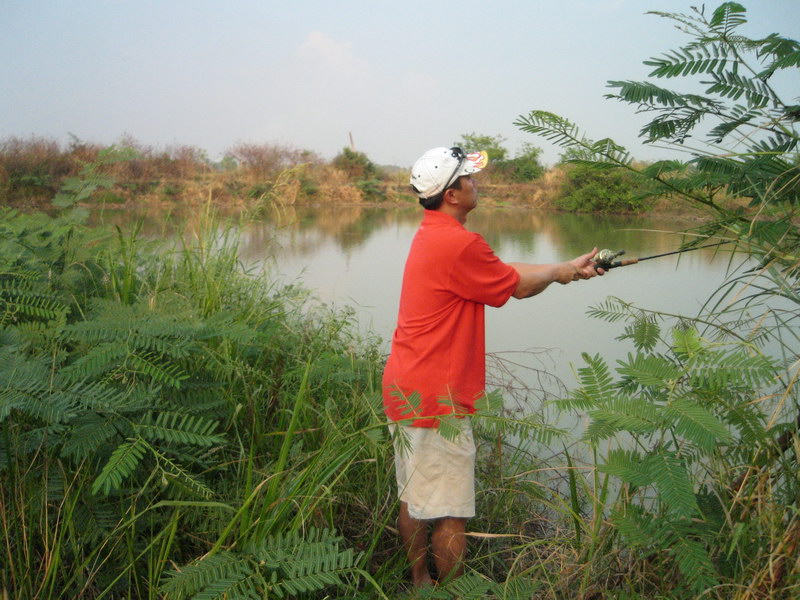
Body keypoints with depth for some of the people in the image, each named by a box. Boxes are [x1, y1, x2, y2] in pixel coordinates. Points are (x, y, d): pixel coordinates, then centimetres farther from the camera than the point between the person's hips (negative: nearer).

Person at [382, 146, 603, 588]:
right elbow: (517, 286, -6)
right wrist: (559, 271, 13)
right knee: (450, 512, 2)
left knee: (415, 497, 19)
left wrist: (566, 268, 15)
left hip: (405, 391, 10)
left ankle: (420, 583, 33)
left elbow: (501, 270, 15)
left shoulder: (431, 235, 12)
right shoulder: (458, 244, -20)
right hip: (436, 398, -10)